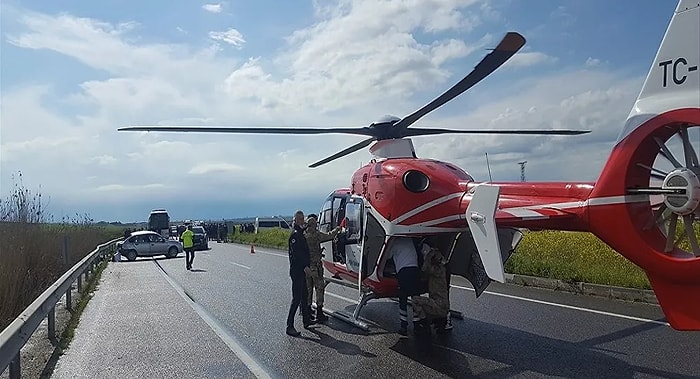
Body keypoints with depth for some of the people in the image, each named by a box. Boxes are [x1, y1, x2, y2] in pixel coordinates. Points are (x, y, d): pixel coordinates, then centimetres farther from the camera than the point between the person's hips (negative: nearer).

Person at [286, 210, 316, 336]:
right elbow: (295, 254, -24)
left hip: (301, 270, 10)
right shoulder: (295, 235, -14)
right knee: (297, 298, -9)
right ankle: (289, 327, -6)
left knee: (304, 296, 18)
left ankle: (307, 320, 30)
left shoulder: (300, 234, 17)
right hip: (297, 271, -10)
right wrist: (305, 267, -29)